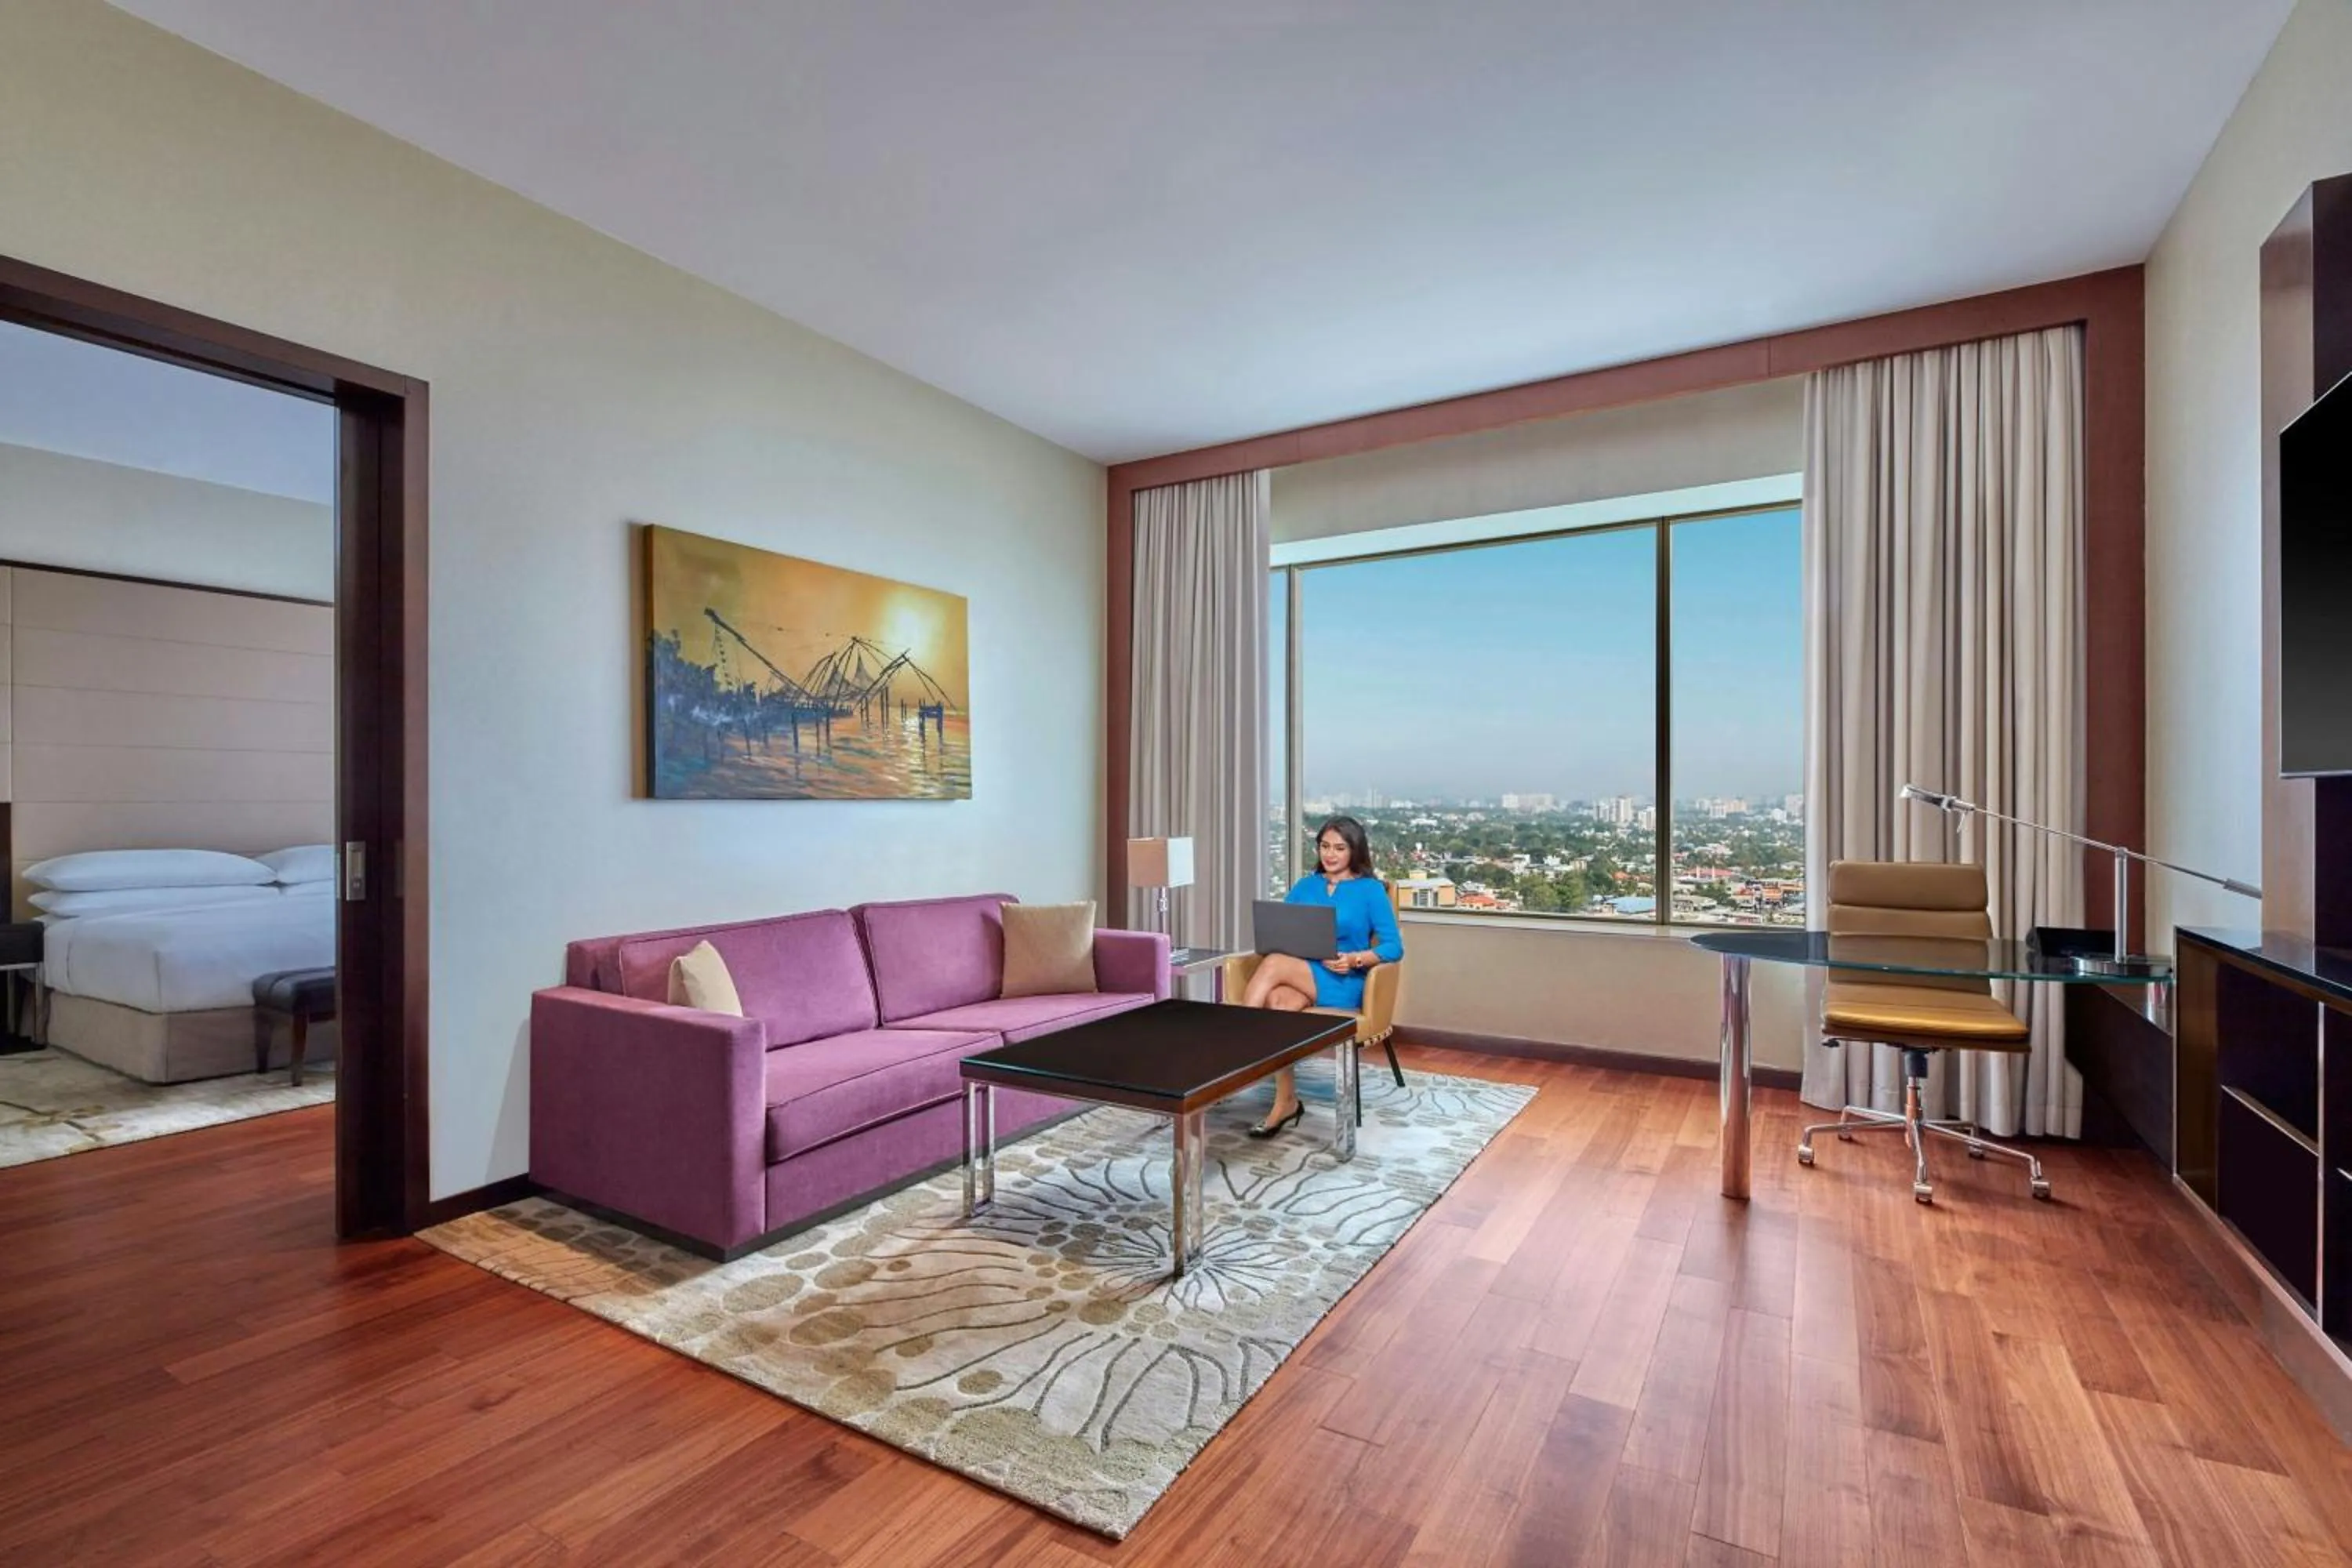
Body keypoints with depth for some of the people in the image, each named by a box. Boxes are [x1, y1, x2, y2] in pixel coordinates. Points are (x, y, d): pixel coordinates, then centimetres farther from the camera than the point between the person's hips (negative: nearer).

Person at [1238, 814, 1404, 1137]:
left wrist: (1355, 959, -21)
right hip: (1298, 977, 4)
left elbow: (1394, 947, -5)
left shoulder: (1371, 890, 2)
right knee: (1278, 1003, -33)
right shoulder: (1304, 886, 16)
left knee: (1274, 965, -31)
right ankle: (1286, 1102, -26)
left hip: (1341, 985, -4)